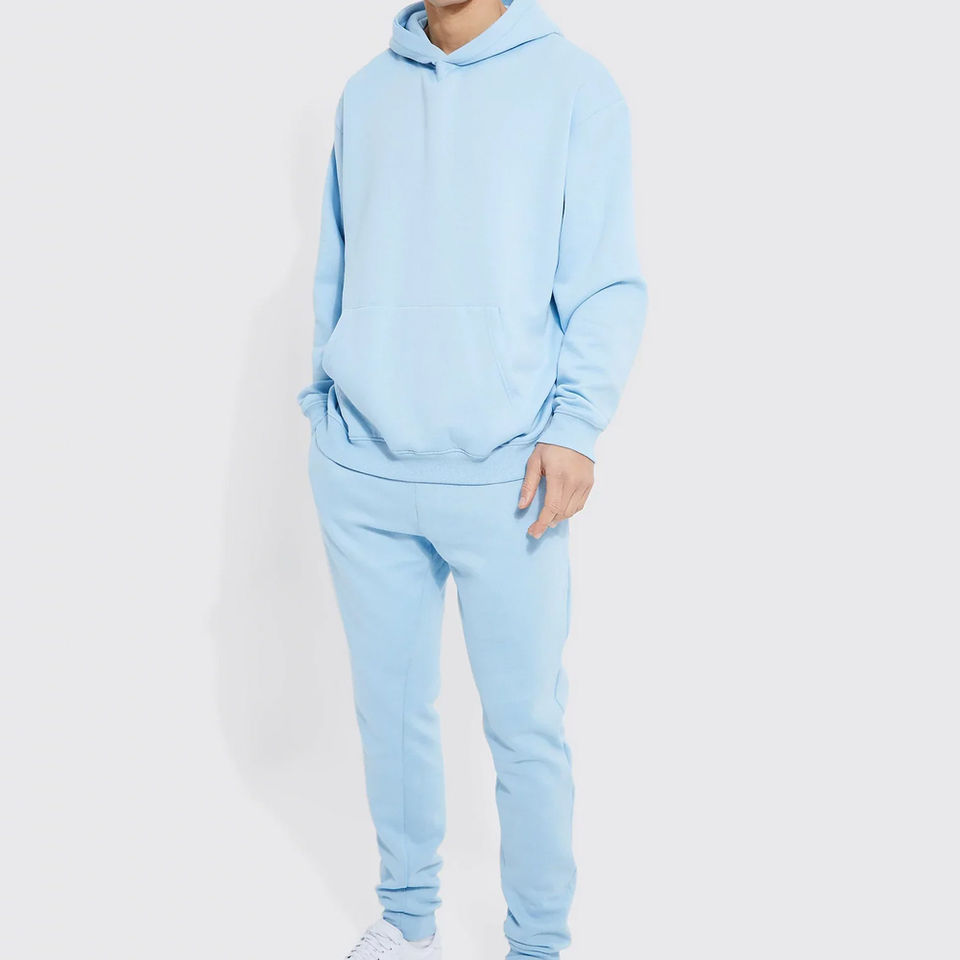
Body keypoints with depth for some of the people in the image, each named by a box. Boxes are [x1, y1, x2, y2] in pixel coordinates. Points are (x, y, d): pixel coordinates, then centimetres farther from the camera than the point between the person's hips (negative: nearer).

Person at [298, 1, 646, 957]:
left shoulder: (574, 84, 0)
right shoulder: (365, 92, 12)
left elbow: (607, 283, -4)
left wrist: (574, 424, -13)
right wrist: (327, 401, 11)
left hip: (504, 476, -3)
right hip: (361, 469, 4)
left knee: (526, 725, 2)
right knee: (390, 707, 13)